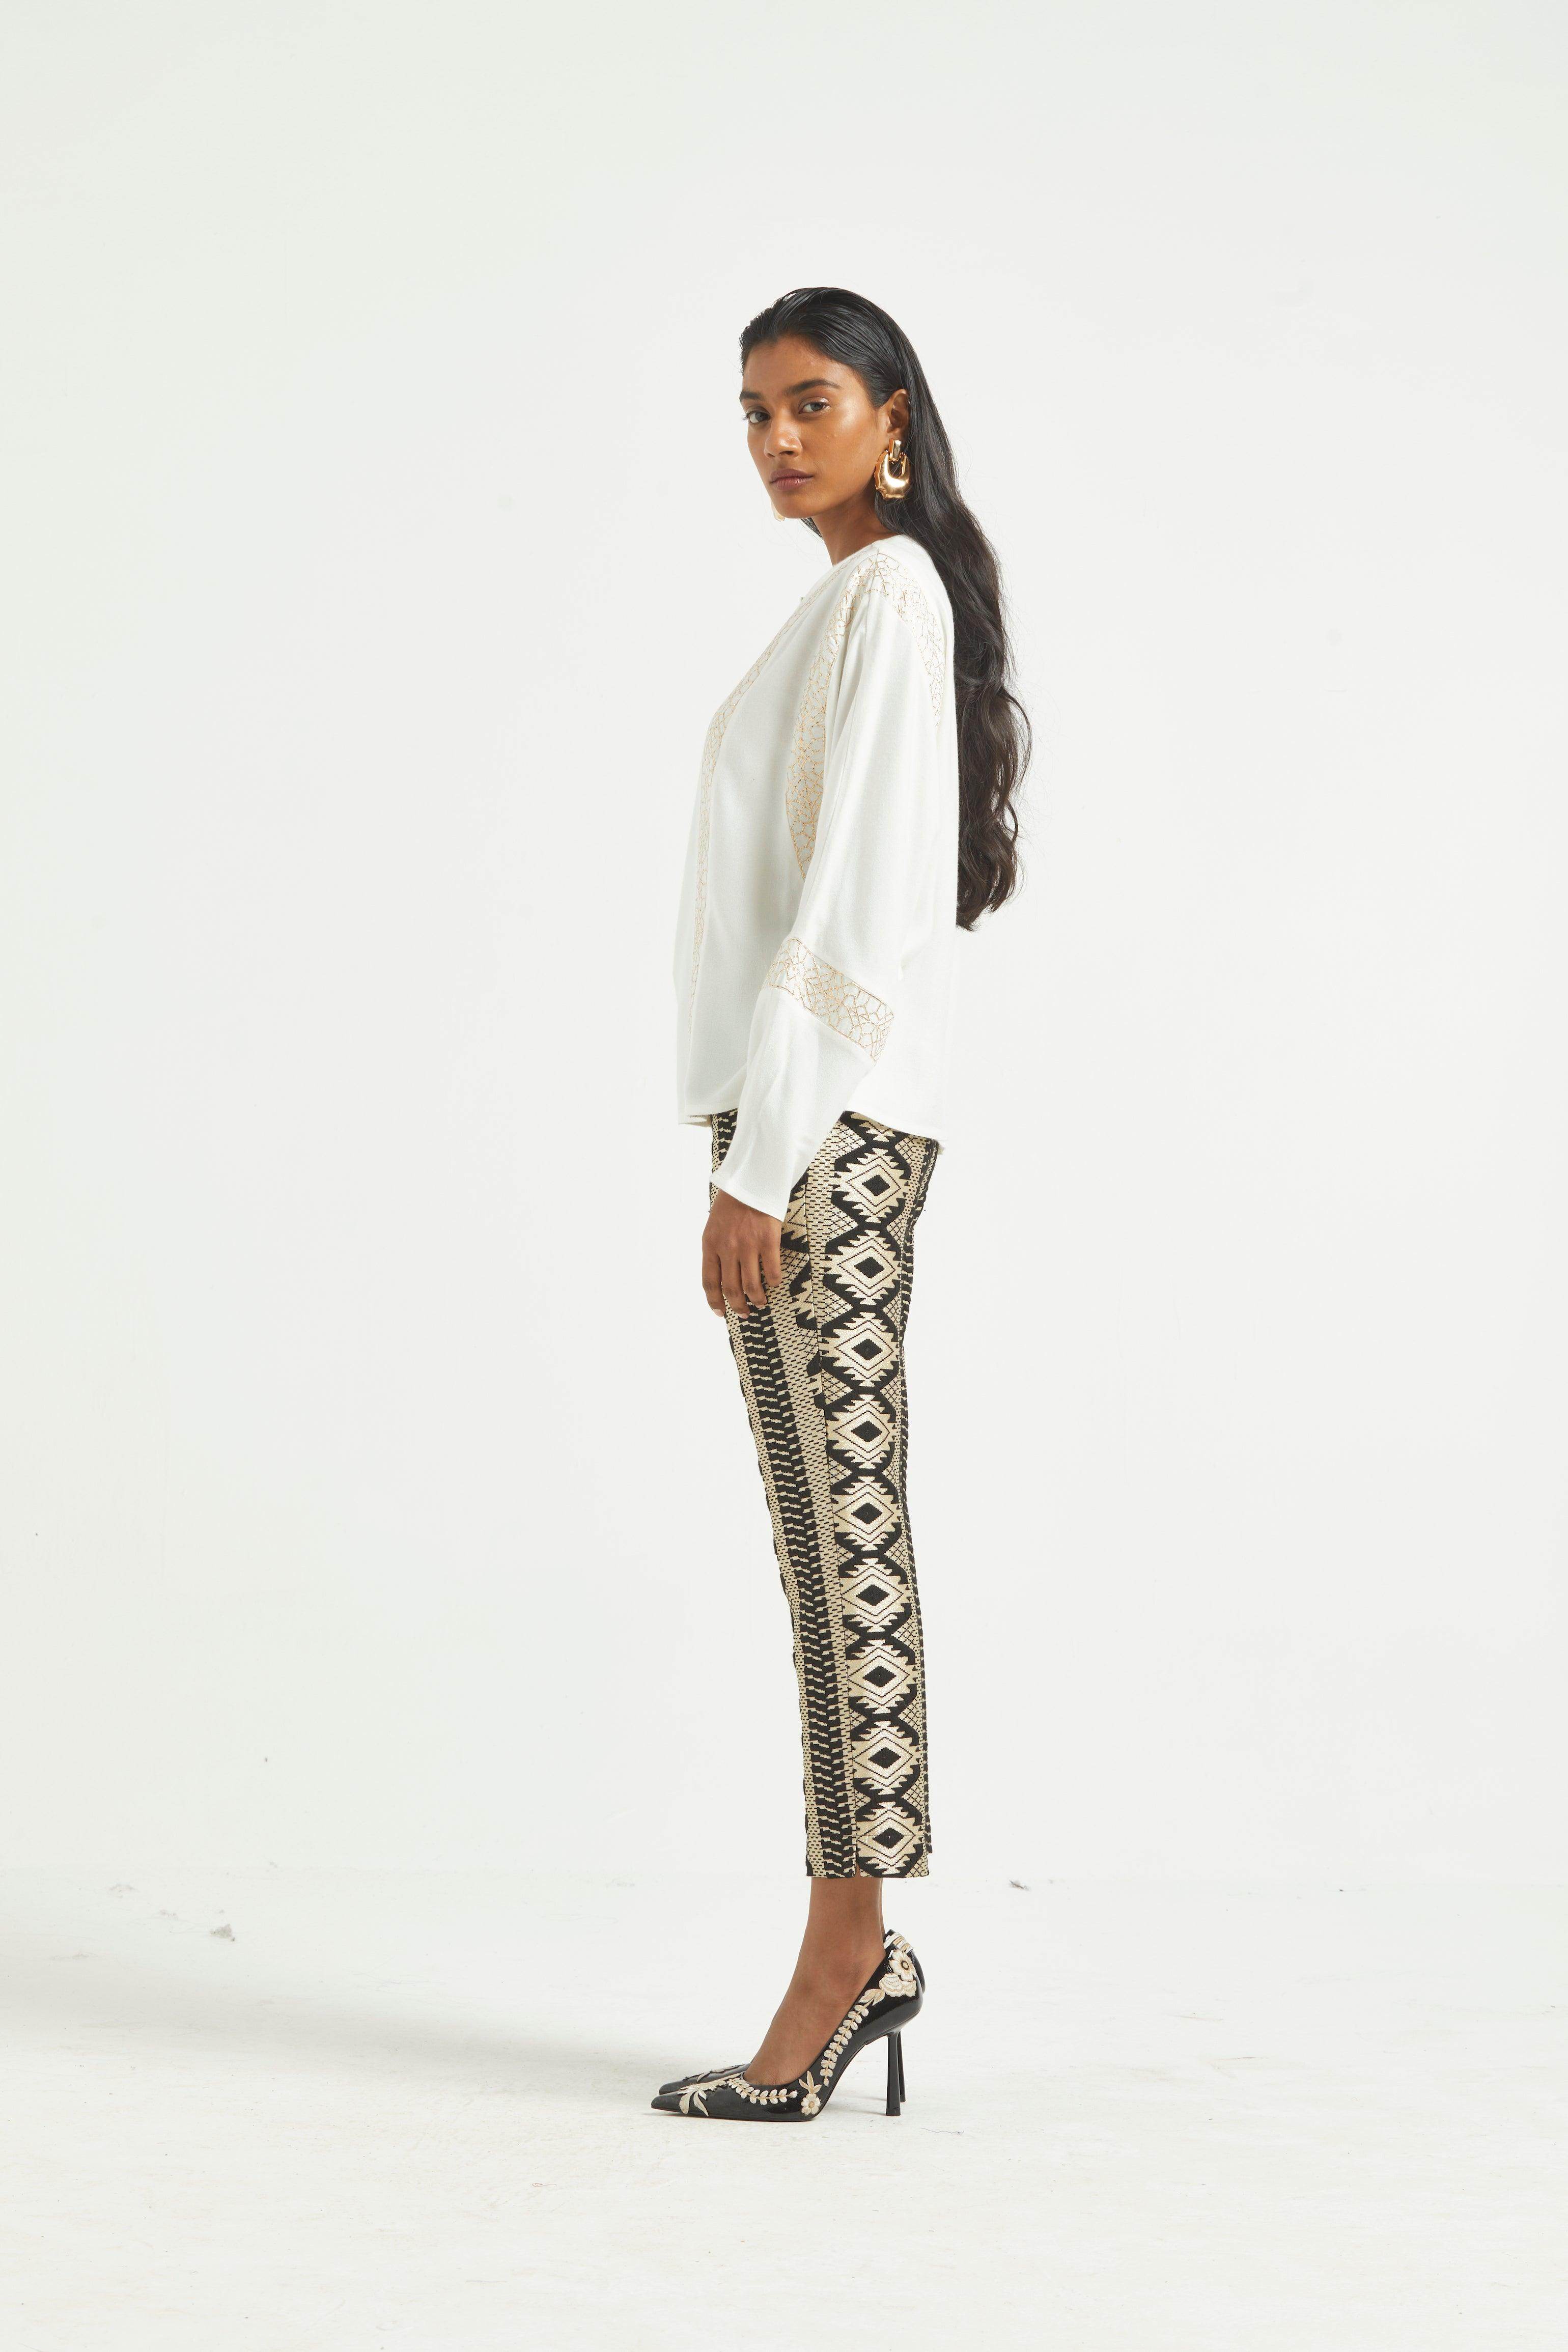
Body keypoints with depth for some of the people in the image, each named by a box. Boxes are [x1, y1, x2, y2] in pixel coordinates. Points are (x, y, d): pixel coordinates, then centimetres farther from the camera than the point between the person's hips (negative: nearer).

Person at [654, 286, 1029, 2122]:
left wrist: (757, 1162, -19)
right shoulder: (862, 603, 21)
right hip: (812, 1115, 10)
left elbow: (853, 900, -17)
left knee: (840, 1532, -8)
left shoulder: (887, 597, -8)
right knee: (834, 1534, 9)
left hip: (824, 1118, -10)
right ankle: (857, 1953, 13)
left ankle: (846, 1955, -4)